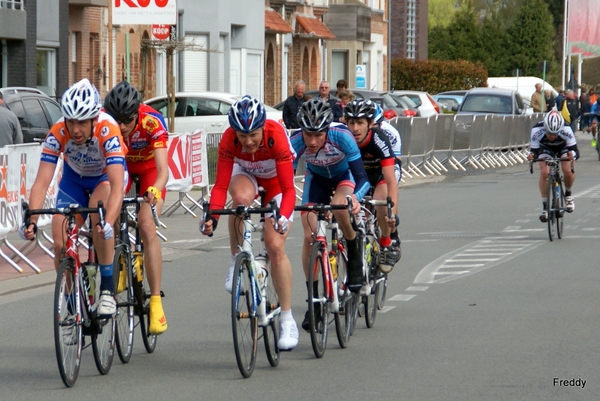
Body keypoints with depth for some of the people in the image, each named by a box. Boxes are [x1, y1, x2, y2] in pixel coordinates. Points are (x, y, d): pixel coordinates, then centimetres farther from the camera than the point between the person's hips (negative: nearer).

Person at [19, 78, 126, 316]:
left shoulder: (108, 131, -37)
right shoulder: (58, 133, -31)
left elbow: (117, 185, -45)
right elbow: (42, 182, -33)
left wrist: (108, 223, -60)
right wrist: (31, 221, -48)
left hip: (106, 176, -3)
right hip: (74, 179, 3)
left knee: (99, 211, -35)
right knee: (61, 245, -11)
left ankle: (107, 288, -24)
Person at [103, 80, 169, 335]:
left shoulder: (152, 122, -36)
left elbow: (163, 170, -43)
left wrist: (154, 191, -62)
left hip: (149, 168, -3)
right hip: (120, 164, 3)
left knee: (147, 227, -21)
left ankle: (156, 301, -19)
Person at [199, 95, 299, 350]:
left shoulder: (276, 136, -37)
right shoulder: (229, 140, -31)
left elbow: (288, 188, -36)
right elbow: (221, 185, -29)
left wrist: (283, 216, -53)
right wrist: (212, 216, -46)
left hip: (275, 179, -2)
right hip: (246, 174, 2)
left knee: (276, 247, -13)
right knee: (241, 197, -37)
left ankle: (287, 320, -2)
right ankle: (237, 261, -16)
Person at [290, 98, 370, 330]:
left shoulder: (342, 136, -38)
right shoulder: (296, 142, -32)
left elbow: (361, 177, -38)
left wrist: (355, 197, -59)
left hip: (344, 175, -3)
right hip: (317, 178, 3)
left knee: (339, 206, -36)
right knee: (310, 237, -10)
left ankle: (355, 257, -10)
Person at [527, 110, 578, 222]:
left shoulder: (566, 130, -38)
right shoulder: (537, 131, -37)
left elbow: (575, 150, -36)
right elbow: (534, 150, -29)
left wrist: (572, 155, -59)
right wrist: (532, 155, -52)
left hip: (563, 147, -1)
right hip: (545, 148, 1)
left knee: (568, 171, -24)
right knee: (544, 173, -22)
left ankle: (568, 194, 6)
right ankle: (545, 207, -9)